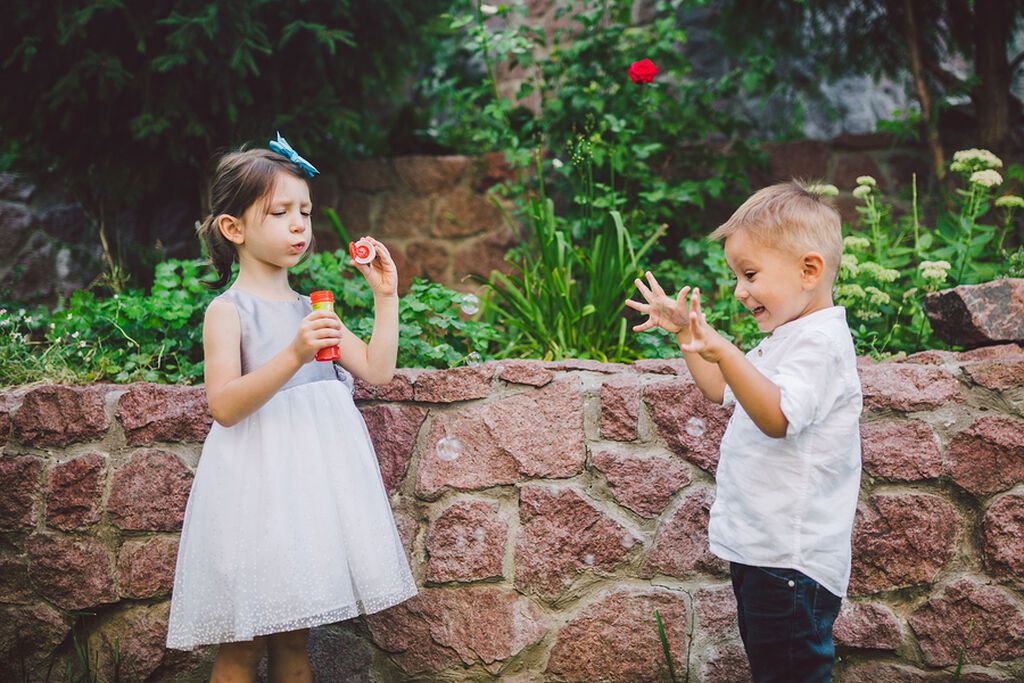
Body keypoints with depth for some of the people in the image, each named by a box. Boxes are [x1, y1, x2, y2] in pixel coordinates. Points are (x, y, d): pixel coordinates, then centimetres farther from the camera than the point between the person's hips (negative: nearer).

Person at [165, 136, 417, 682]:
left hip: (313, 471, 6)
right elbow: (224, 405, -18)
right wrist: (294, 356, -28)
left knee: (293, 637, 11)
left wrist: (386, 297, 3)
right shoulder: (228, 311, -5)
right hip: (257, 481, -6)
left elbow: (377, 371, 10)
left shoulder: (310, 309, 14)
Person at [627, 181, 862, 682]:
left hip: (792, 559, -11)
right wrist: (685, 333, 19)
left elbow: (777, 415, -33)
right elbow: (721, 390, 29)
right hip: (758, 547, 11)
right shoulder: (785, 340, 16)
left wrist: (724, 352, -45)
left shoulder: (820, 343, -17)